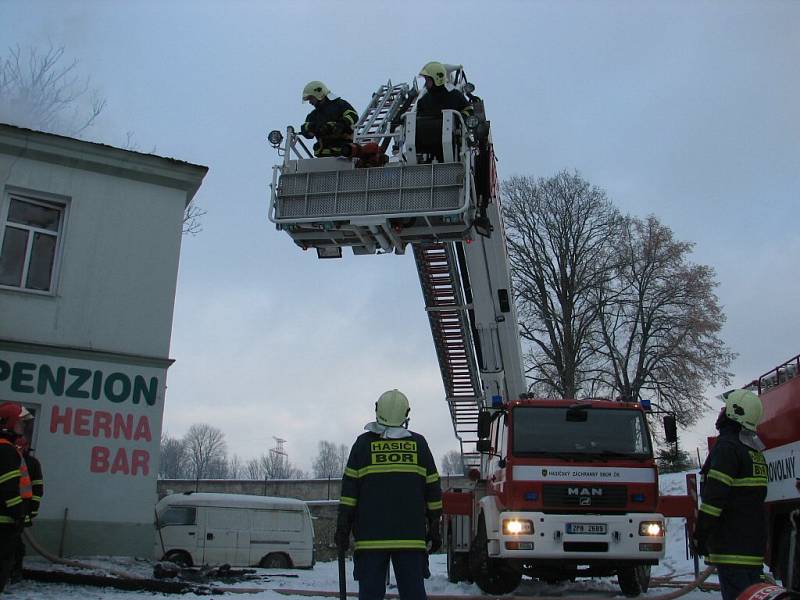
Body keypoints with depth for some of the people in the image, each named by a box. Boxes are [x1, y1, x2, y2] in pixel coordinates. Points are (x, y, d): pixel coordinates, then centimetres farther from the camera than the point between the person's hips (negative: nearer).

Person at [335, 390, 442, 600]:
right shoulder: (419, 444, 6)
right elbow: (433, 490, 8)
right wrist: (434, 529, 14)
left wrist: (342, 527, 3)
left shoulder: (363, 443, 2)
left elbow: (349, 489, -1)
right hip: (411, 535, 1)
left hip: (371, 535, -1)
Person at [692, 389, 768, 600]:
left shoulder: (727, 447, -13)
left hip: (732, 543, -9)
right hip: (754, 541, 9)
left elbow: (715, 496, -20)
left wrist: (700, 535, -15)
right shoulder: (755, 450, 17)